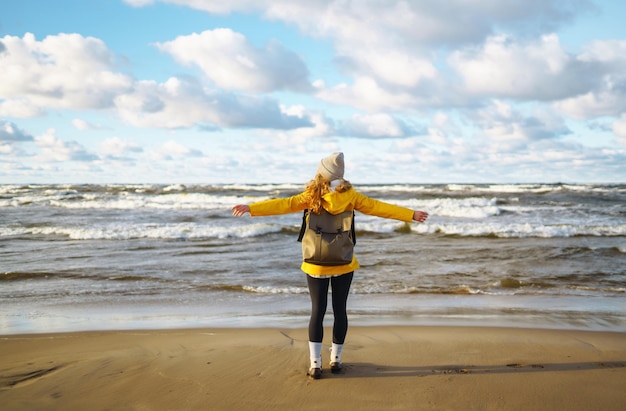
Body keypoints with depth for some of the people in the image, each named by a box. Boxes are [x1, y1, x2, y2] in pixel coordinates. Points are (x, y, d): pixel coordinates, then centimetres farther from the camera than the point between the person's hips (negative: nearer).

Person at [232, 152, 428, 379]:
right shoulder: (350, 195, -5)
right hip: (344, 264, 1)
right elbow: (378, 207, 0)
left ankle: (315, 364, 4)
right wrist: (411, 214, 8)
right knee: (340, 310, 11)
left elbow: (284, 204, -11)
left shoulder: (312, 196, -9)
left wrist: (251, 208, -9)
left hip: (317, 265, -1)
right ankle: (335, 360, 18)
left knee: (318, 311, 4)